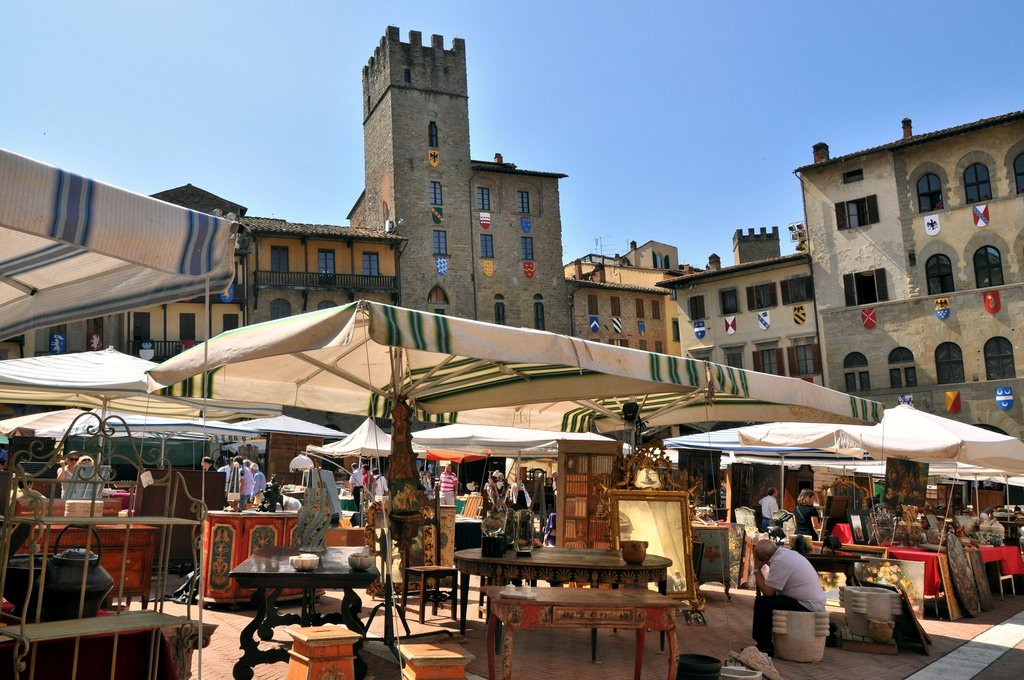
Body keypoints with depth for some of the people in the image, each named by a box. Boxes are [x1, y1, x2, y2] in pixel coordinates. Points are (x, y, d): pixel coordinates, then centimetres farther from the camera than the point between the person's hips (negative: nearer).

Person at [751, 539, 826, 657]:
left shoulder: (779, 561, -19)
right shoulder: (787, 552, 10)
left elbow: (767, 591, -17)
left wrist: (757, 569, -9)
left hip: (808, 606, -10)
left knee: (761, 602, -12)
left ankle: (765, 646, -2)